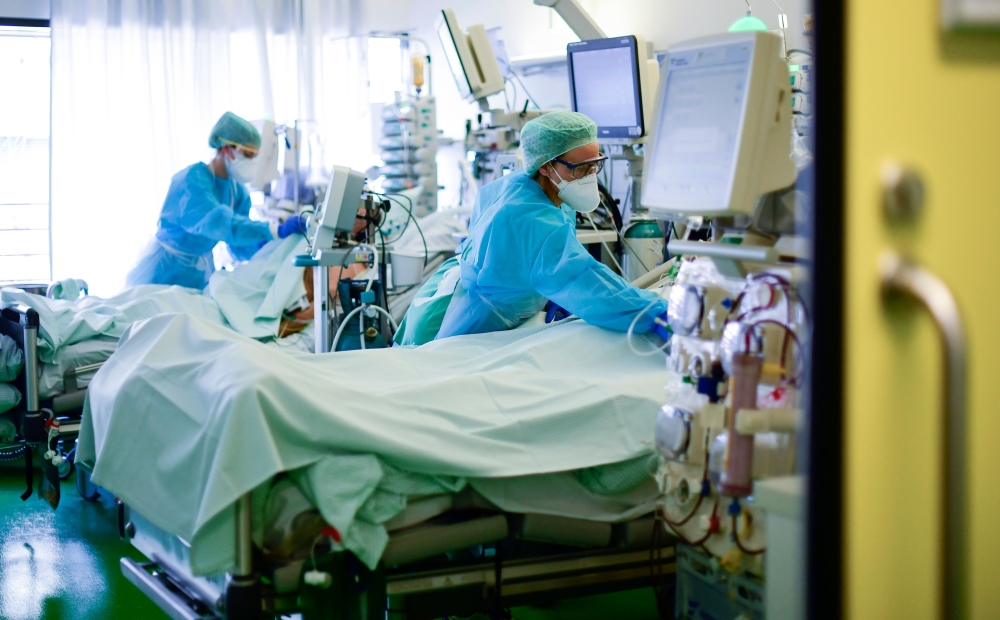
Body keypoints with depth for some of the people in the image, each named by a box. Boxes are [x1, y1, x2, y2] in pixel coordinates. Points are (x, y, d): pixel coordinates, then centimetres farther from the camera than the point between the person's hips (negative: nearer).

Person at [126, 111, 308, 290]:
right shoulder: (192, 180, -23)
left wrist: (265, 244, -22)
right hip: (165, 274, -6)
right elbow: (219, 222, -40)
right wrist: (276, 230, -47)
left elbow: (239, 248, 0)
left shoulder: (238, 192, -1)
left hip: (201, 273, 6)